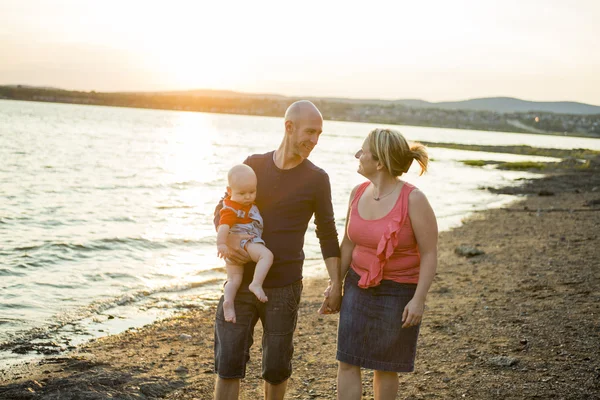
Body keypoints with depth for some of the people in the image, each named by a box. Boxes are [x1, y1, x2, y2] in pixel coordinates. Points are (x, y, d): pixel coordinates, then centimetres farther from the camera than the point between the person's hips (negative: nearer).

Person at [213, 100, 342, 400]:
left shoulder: (316, 179, -2)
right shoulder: (253, 165, 3)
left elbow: (327, 234, 3)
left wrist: (336, 283, -4)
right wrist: (228, 237, -13)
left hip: (284, 288, -1)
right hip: (241, 282, 1)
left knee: (277, 367, 9)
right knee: (228, 363, 0)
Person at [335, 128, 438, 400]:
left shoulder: (413, 200, -18)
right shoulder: (358, 193, -1)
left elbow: (430, 253, -16)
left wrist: (419, 299, -19)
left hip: (398, 292, -5)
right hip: (358, 286, 5)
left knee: (385, 366, 10)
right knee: (347, 361, 0)